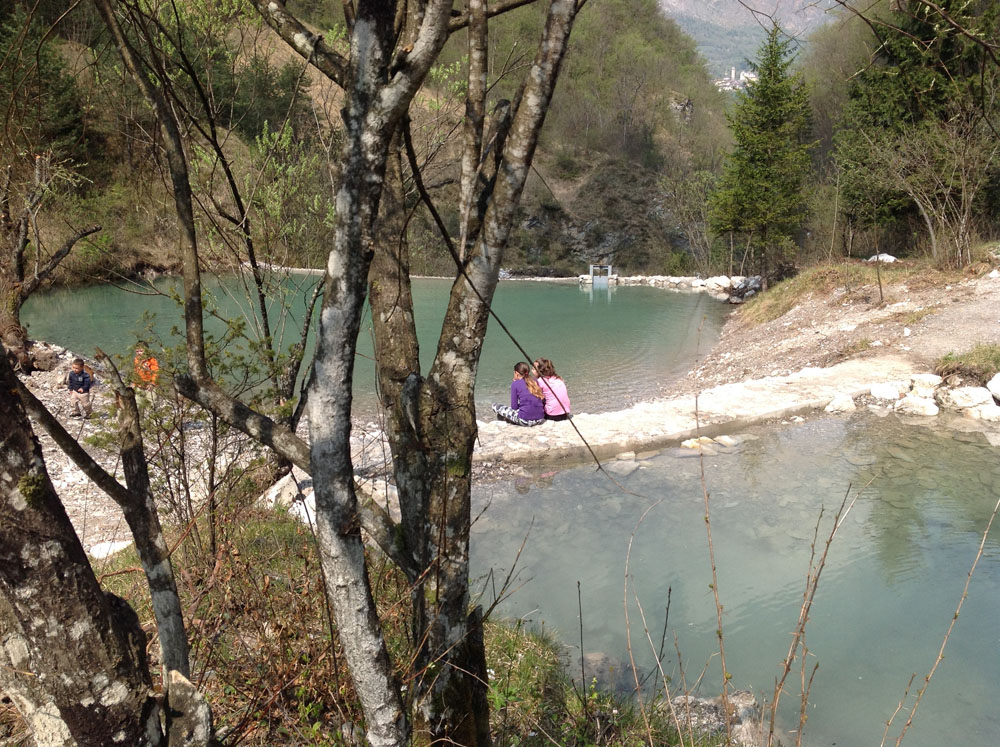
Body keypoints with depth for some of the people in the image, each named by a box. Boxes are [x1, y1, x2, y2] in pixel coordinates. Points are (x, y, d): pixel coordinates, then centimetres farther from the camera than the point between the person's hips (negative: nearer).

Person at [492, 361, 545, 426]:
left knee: (496, 407, 9)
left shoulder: (515, 384, -2)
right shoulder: (535, 381, 11)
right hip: (540, 419, 6)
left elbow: (514, 407, -1)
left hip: (525, 420, -6)